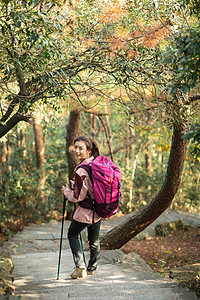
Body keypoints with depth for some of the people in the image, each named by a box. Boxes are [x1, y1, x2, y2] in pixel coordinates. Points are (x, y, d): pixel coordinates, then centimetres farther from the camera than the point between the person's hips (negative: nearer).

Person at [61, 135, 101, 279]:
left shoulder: (81, 170, -26)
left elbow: (78, 197, -20)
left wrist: (66, 190, -2)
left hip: (85, 212, -7)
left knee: (72, 234, 17)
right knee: (94, 240, 21)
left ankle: (80, 266, 8)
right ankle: (92, 268, 38)